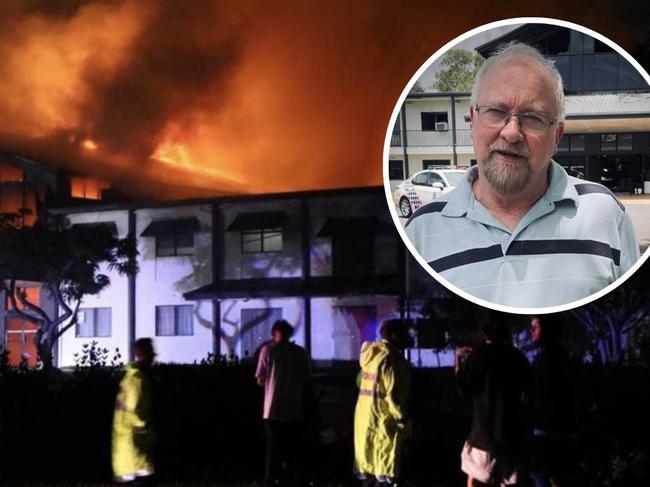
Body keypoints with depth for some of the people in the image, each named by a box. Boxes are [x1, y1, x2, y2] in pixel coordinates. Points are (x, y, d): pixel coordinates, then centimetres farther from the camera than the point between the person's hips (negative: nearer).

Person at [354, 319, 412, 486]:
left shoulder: (370, 355, 10)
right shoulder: (391, 359, -16)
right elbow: (393, 395, -19)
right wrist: (403, 418, -9)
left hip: (364, 418, 9)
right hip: (384, 421, -8)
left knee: (367, 468, 14)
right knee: (384, 473, -3)